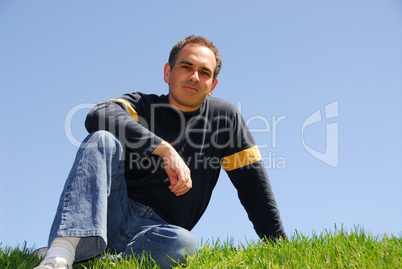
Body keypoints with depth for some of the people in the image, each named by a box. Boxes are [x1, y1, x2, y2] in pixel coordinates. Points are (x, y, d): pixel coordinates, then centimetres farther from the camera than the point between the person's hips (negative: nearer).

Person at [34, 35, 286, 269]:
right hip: (110, 212, 0)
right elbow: (99, 116, -15)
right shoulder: (141, 105, 10)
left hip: (157, 229, 0)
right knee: (103, 139, -27)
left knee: (183, 243, -36)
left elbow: (255, 186, 13)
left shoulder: (225, 116, 15)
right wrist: (166, 149, -24)